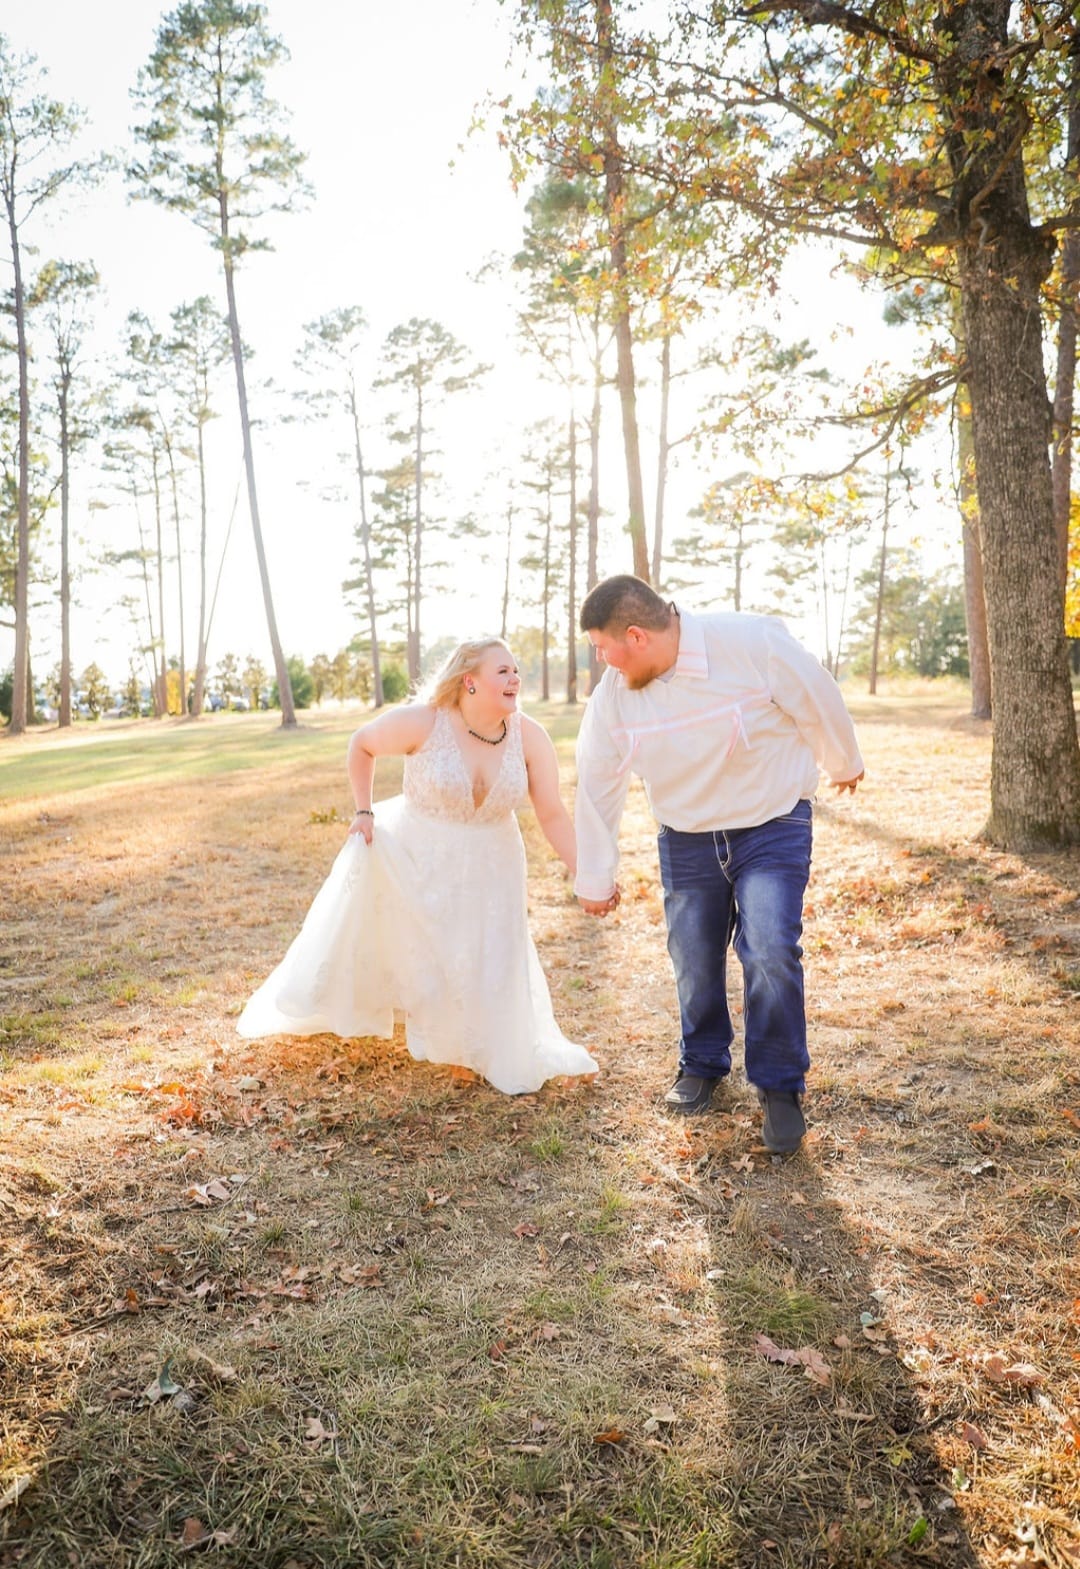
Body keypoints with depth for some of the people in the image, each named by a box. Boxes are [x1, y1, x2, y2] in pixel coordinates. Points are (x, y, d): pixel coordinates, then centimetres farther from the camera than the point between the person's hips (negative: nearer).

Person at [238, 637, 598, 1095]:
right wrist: (364, 811, -6)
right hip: (413, 860, -2)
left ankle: (500, 1056, 30)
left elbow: (553, 815, -13)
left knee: (490, 963, 8)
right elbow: (361, 744, -4)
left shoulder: (529, 737, -16)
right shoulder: (423, 722, -23)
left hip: (486, 870, 2)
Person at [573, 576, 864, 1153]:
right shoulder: (612, 695, -11)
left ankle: (780, 1086, 7)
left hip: (772, 827, -3)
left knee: (770, 953, -15)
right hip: (685, 840, 4)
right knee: (693, 959, 7)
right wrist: (595, 879, 9)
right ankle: (702, 1065, 34)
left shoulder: (755, 644, -24)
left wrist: (844, 765, 11)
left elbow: (820, 705, -7)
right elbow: (597, 786, 1)